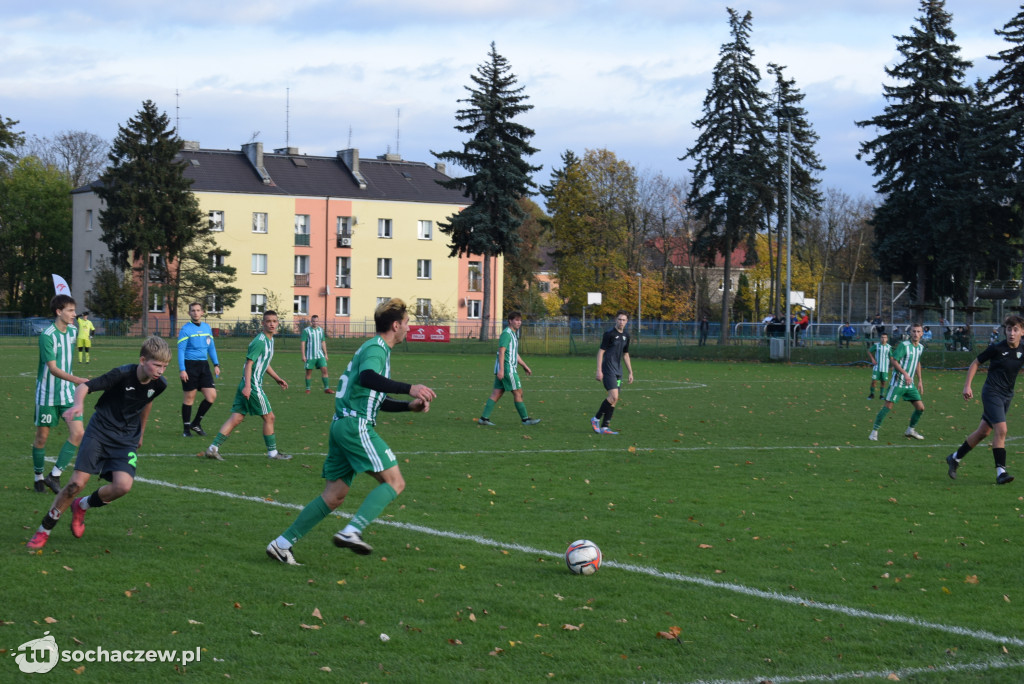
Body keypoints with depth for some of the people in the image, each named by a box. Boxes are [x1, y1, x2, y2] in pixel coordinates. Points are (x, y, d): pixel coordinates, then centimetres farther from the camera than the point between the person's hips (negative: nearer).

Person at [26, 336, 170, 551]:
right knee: (77, 483, -13)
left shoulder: (159, 384, -6)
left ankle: (82, 506, 13)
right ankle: (44, 530, 6)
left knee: (123, 486, -19)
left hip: (126, 440, 4)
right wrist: (78, 404, -39)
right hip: (99, 432, -3)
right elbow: (84, 386, -17)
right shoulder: (122, 374, -21)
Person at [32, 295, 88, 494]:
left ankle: (55, 475, 1)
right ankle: (39, 476, 23)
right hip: (47, 394, -5)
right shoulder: (47, 336, -16)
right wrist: (77, 380, -36)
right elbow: (53, 369, -23)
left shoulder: (73, 331, 5)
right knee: (42, 436, 4)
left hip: (68, 393, 5)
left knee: (78, 433, -9)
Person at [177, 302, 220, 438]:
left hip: (203, 365, 6)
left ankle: (196, 423, 14)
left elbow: (211, 347, 20)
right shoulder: (185, 329, -6)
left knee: (211, 396, -2)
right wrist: (182, 370, -15)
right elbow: (181, 350, -8)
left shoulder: (207, 327, 12)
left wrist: (216, 364, 13)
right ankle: (186, 428, 10)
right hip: (190, 365, -6)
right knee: (189, 397, -1)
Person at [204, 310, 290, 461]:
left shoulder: (270, 340, 16)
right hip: (252, 386, -9)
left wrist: (277, 379, 29)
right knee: (269, 417, 2)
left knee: (236, 418, 6)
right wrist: (247, 386, -26)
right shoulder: (260, 341, -15)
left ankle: (213, 448, 5)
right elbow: (249, 363, -20)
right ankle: (272, 452, 13)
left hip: (248, 386, 9)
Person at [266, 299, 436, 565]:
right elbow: (367, 377, -32)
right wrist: (409, 388, -38)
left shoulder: (377, 349, 24)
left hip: (343, 425, 10)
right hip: (356, 425, -10)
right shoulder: (376, 349, -8)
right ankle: (352, 531, -23)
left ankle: (283, 543, 10)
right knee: (394, 482, -10)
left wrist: (409, 405, 19)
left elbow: (378, 401, 32)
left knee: (334, 496, 10)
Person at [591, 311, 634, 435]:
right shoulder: (609, 334, -9)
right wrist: (599, 370, -15)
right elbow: (601, 351, -9)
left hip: (618, 371, 7)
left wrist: (630, 372, 20)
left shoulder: (626, 336, 13)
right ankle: (596, 419, -4)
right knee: (614, 396, -18)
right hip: (608, 370, -7)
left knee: (614, 399, 4)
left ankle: (604, 427, 8)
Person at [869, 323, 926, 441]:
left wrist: (920, 381, 23)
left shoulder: (920, 347, 11)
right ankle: (874, 431, -2)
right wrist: (905, 373, -26)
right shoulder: (904, 345, -12)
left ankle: (910, 430, 23)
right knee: (888, 406, -10)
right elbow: (894, 361, -15)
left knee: (920, 407, 4)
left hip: (910, 384, 7)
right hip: (897, 383, -7)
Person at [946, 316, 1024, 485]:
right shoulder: (996, 348, -10)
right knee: (1001, 430, -19)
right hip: (992, 393, -6)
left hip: (1007, 395, 6)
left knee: (984, 431, 11)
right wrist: (967, 386, -6)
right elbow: (975, 364, 0)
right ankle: (1001, 472, -17)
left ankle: (955, 458, 27)